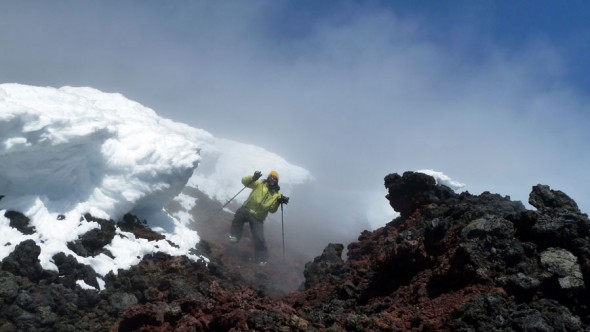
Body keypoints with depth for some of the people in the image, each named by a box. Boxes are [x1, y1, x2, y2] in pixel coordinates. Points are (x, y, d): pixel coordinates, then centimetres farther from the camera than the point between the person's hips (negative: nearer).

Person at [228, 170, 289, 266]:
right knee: (239, 214, -34)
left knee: (259, 238, -7)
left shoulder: (277, 194, 1)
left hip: (258, 218, 1)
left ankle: (261, 257, 13)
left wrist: (279, 202, -19)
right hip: (247, 210, -1)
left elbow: (272, 210, -1)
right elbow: (244, 181, -9)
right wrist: (253, 177, -27)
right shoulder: (259, 184, -3)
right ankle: (235, 235, -18)